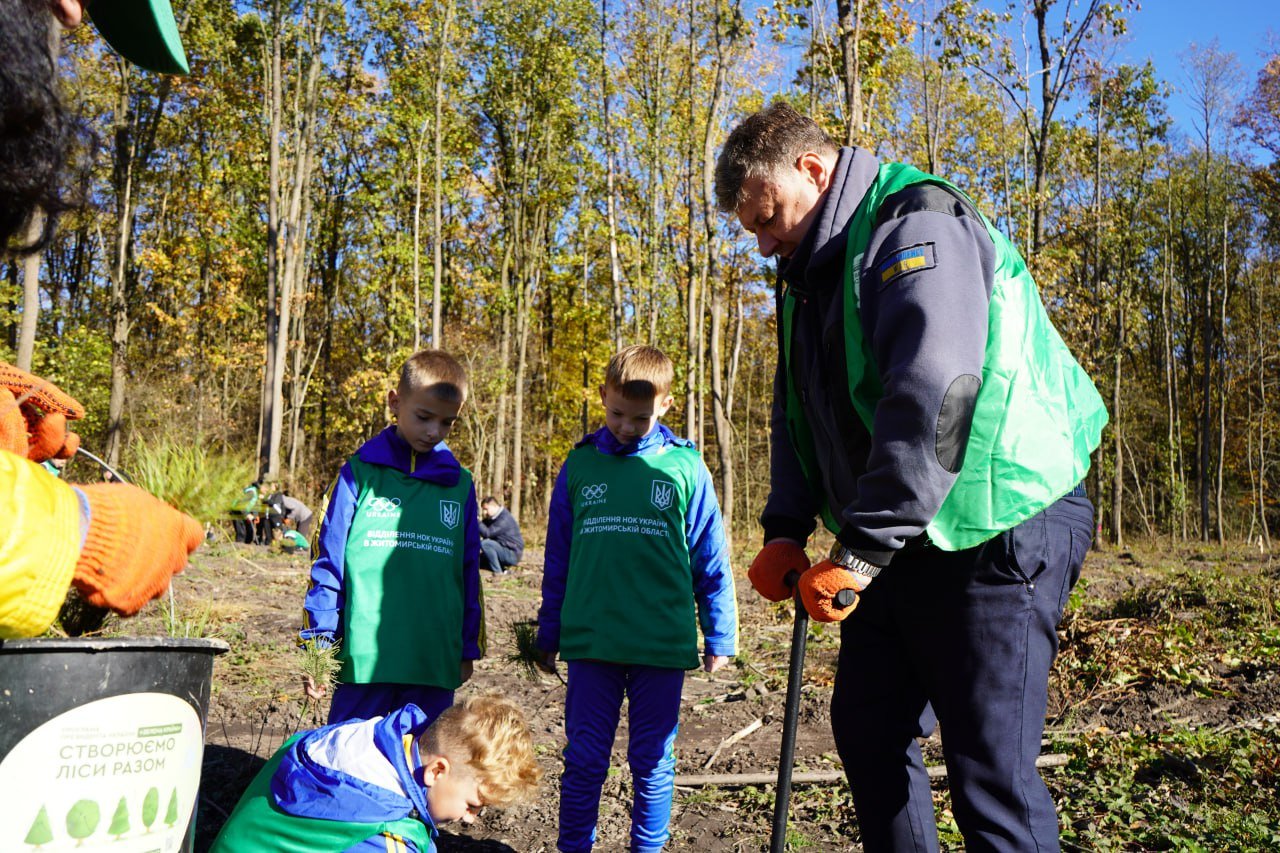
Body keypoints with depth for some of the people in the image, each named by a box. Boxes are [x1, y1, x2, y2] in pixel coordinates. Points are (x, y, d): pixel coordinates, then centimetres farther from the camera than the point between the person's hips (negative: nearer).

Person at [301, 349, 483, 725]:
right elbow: (328, 562, 2)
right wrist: (318, 643, 0)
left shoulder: (459, 484, 9)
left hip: (436, 664, 2)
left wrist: (468, 648, 15)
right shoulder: (360, 473, 2)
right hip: (362, 658, -2)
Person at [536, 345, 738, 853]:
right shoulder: (580, 464, 3)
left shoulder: (685, 466, 0)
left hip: (663, 644, -1)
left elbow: (711, 561, 4)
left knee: (653, 765, 11)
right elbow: (558, 560, 10)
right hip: (590, 642, 1)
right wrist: (548, 634, 13)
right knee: (583, 762, 7)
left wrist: (719, 637, 4)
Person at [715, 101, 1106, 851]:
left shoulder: (917, 230, -15)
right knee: (867, 731, 14)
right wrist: (786, 529, 5)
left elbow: (936, 400, -28)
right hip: (896, 544, 9)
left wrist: (861, 551, -26)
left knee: (990, 770, -6)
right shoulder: (811, 271, 15)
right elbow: (797, 412, 18)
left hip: (994, 532, -9)